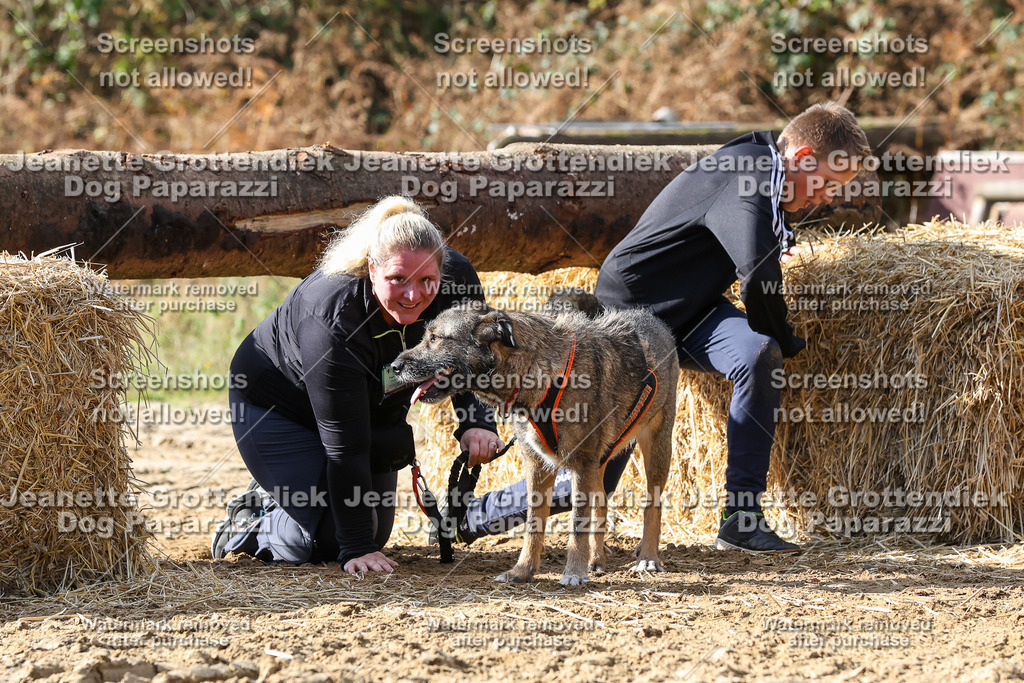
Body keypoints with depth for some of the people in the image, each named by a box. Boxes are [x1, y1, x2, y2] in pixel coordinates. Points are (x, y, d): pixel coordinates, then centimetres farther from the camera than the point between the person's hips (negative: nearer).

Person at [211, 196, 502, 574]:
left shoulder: (456, 277, -28)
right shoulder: (333, 318, -41)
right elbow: (344, 445, -37)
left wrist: (476, 423, -34)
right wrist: (356, 549, -35)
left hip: (373, 409, 6)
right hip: (277, 406, -6)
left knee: (376, 531, 9)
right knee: (329, 539, -16)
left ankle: (279, 500, 35)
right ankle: (248, 523, 13)